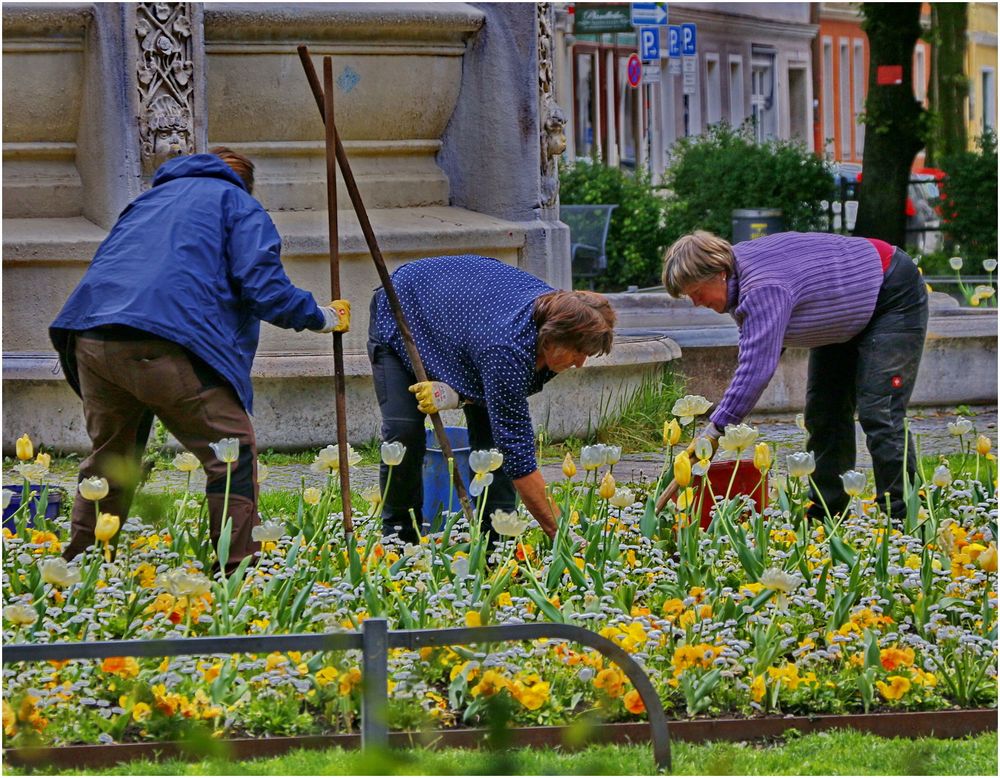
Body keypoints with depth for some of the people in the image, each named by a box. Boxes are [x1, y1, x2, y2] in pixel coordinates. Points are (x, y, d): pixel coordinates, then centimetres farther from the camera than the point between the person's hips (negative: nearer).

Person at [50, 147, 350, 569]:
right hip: (163, 344, -6)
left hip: (89, 335, 6)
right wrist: (318, 316, 17)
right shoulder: (238, 204, 16)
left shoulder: (148, 200, 35)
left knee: (107, 455, 23)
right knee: (234, 455, 1)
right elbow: (264, 289, 2)